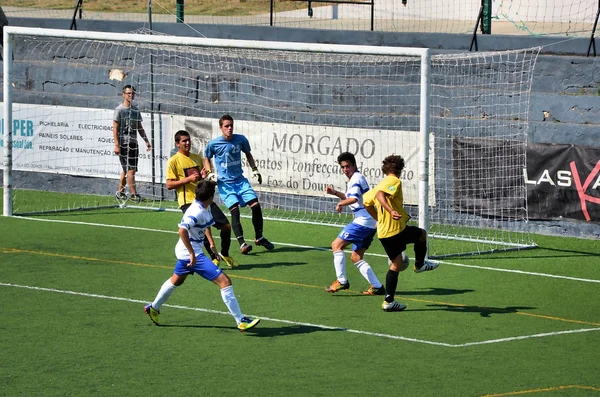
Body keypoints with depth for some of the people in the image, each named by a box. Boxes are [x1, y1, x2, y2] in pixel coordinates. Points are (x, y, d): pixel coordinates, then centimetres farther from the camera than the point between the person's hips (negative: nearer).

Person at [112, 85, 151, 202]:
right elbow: (115, 128, -9)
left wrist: (146, 141, 13)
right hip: (124, 143, -7)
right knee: (130, 170, -10)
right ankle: (134, 194, -9)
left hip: (133, 144, 7)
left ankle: (119, 193, 17)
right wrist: (116, 145, -16)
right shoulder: (119, 109, -4)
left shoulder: (135, 110, 15)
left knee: (126, 170, 10)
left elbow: (140, 128, 21)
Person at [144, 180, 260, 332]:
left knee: (176, 280, 33)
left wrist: (212, 244, 20)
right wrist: (192, 254, -33)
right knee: (224, 281, -13)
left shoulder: (205, 208, 4)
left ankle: (153, 308, 52)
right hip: (191, 253, -11)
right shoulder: (196, 212, -26)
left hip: (185, 252, 11)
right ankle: (241, 321, -12)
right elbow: (182, 231, -37)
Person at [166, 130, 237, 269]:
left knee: (226, 226, 2)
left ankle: (225, 254, 23)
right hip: (188, 201, -6)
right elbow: (169, 185, -9)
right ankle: (214, 257, -4)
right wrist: (188, 179, -20)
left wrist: (204, 177, 2)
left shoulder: (197, 158, 16)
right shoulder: (174, 161, -4)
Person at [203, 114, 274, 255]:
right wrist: (210, 173, -4)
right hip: (224, 183, -4)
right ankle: (242, 244, -19)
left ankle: (259, 238, 15)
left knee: (256, 205, -4)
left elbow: (248, 154, 18)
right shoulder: (213, 144, -8)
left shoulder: (241, 139, -1)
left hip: (240, 180, 4)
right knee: (234, 209, -18)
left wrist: (255, 170, 11)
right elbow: (207, 158, 10)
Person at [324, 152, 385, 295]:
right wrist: (335, 192, 26)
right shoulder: (353, 179, 21)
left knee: (337, 245, -8)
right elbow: (350, 197, 39)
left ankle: (341, 281, -10)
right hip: (371, 223, 10)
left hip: (363, 221, -10)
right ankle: (377, 287, 6)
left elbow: (353, 199, -28)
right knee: (356, 258, 12)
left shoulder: (357, 178, -10)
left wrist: (340, 203, -13)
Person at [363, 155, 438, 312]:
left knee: (396, 264, 14)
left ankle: (389, 301, 8)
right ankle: (419, 265, 36)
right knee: (422, 234, 20)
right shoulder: (394, 181, -9)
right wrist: (391, 211, -40)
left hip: (383, 232, 8)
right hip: (397, 229, -8)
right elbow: (380, 195, -27)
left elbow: (366, 202, 23)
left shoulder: (381, 184, 16)